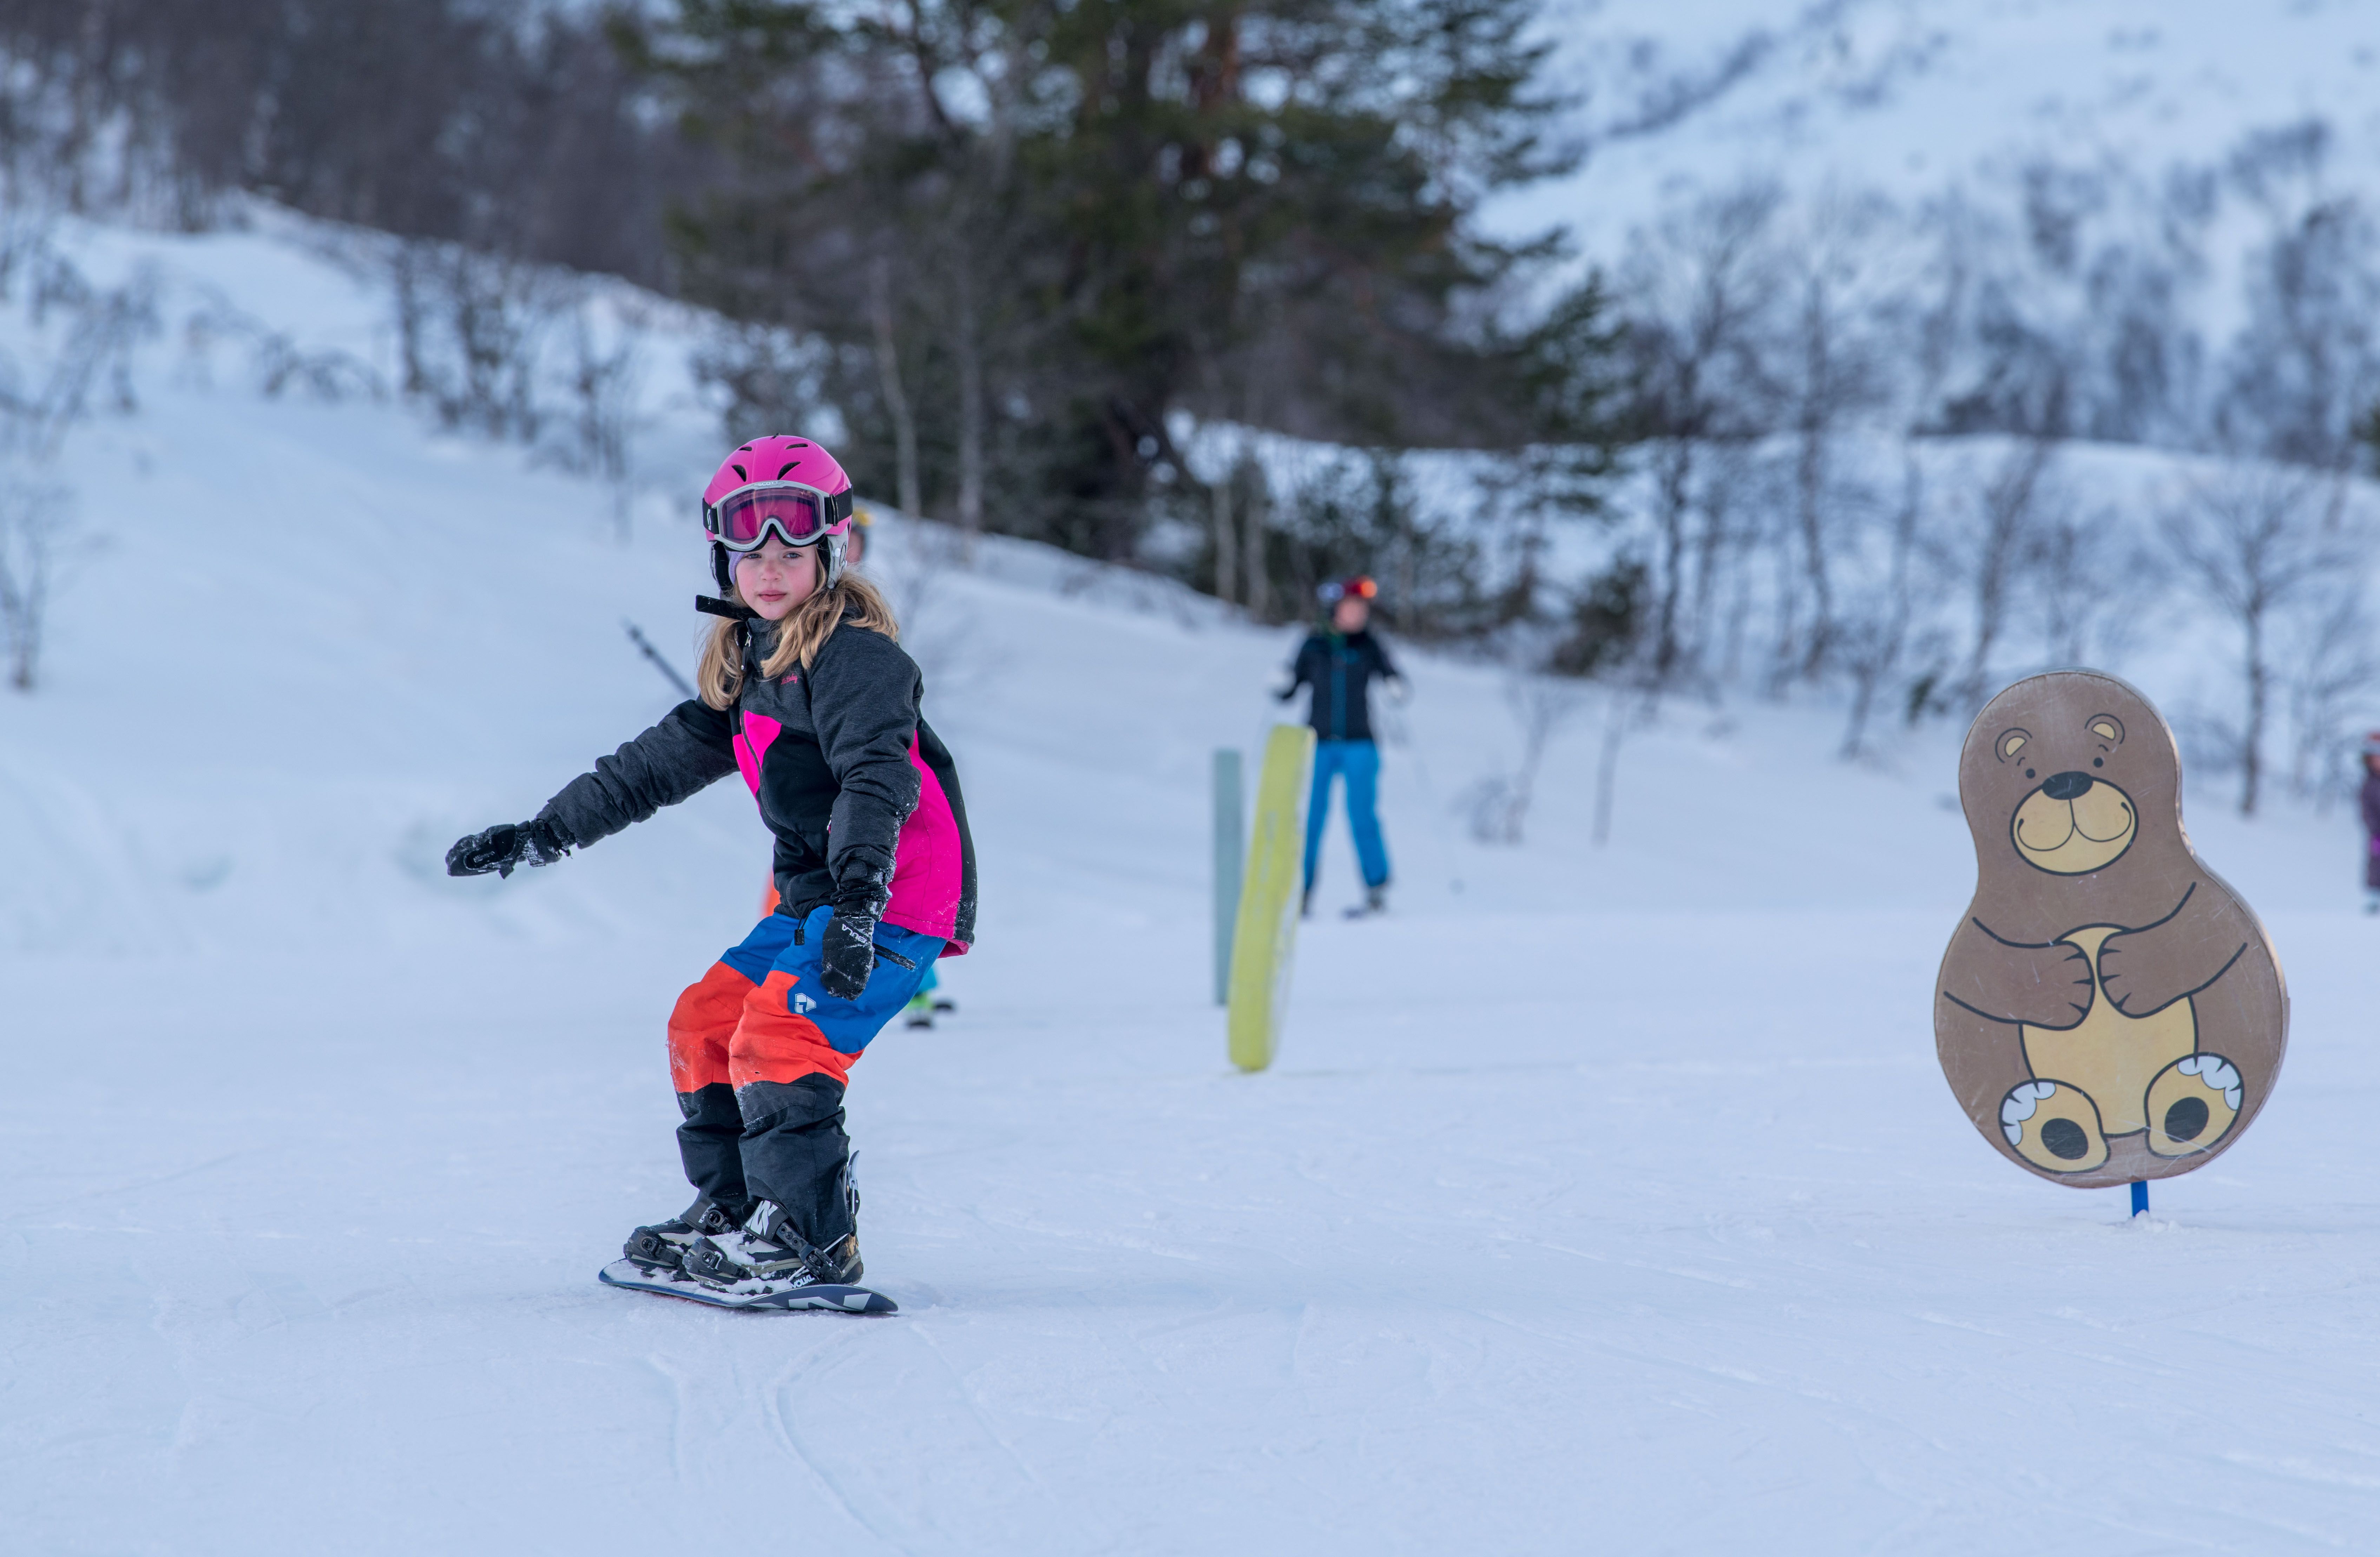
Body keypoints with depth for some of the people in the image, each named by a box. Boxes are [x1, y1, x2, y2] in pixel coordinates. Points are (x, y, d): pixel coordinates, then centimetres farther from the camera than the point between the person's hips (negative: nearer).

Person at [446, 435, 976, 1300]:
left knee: (775, 1034, -21)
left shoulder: (854, 656, -13)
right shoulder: (746, 668, 16)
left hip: (895, 898, -10)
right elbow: (659, 763, 21)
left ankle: (812, 1237, -17)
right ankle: (732, 1210, 20)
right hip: (813, 895, 10)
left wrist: (859, 901, -39)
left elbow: (875, 779, -26)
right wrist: (538, 835, 19)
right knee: (704, 1024, 10)